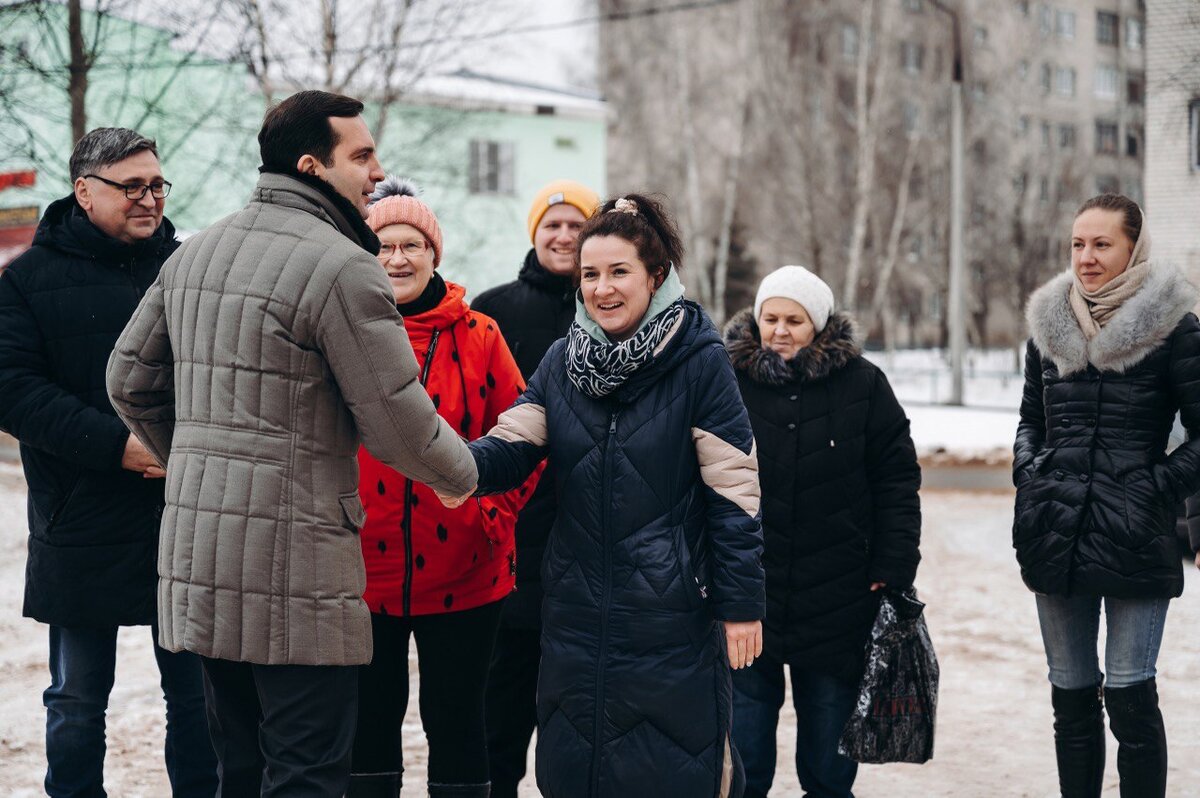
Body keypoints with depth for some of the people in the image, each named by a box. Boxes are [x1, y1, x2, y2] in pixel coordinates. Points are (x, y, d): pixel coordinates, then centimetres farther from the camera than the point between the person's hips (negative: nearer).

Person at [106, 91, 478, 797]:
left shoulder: (195, 254, 13)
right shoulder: (342, 268, -13)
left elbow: (130, 379, 20)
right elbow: (400, 423, -13)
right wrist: (464, 473, 7)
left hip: (195, 555, 8)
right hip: (292, 568, -8)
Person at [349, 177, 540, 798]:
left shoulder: (477, 337, 0)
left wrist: (495, 511, -8)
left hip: (461, 575, -1)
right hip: (361, 567, 1)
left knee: (454, 718, 9)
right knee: (370, 718, 12)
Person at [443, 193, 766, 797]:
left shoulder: (698, 359, -9)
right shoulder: (562, 361, 6)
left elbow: (735, 489, -10)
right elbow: (513, 445, -3)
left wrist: (741, 605, -10)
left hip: (672, 612, -5)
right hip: (577, 608, 5)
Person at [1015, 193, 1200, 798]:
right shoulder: (1049, 325, 9)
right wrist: (1027, 475, 4)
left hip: (1135, 542, -4)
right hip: (1056, 538, 4)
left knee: (1131, 698, -2)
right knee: (1071, 698, 11)